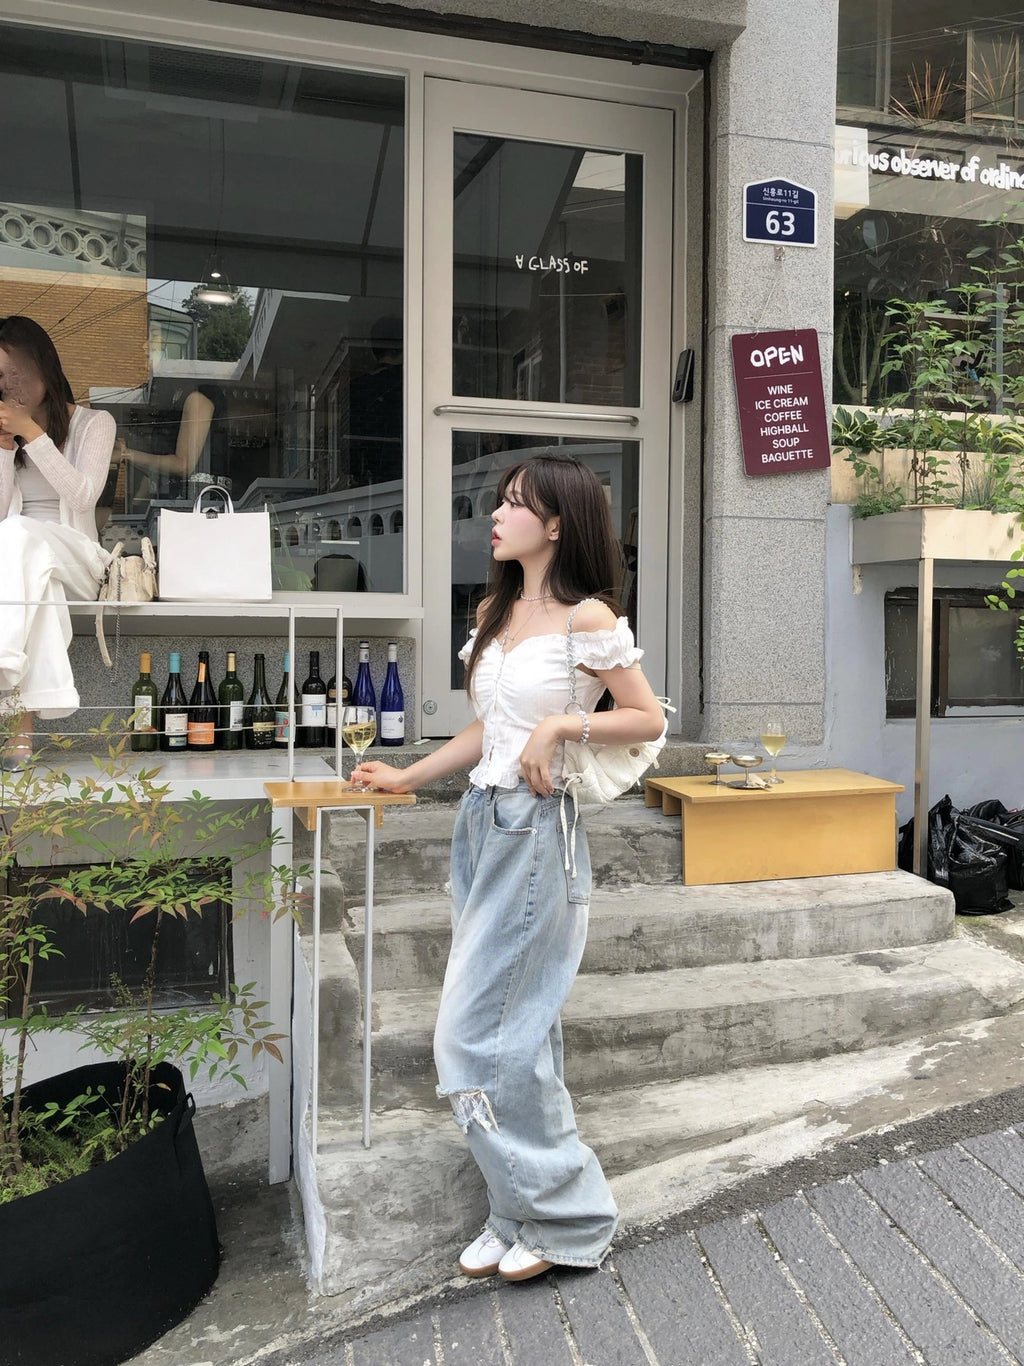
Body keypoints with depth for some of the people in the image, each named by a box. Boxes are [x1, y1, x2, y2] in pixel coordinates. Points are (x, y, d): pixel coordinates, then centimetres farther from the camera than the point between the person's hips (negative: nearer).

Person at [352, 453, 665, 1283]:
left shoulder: (588, 618, -10)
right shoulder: (495, 613, 12)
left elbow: (649, 720, -6)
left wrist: (561, 725, -17)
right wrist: (409, 777, 18)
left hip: (536, 830, -8)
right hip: (482, 821, 8)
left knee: (482, 1034, -4)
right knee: (516, 1031, 14)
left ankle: (566, 1219, 15)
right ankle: (523, 1216, 28)